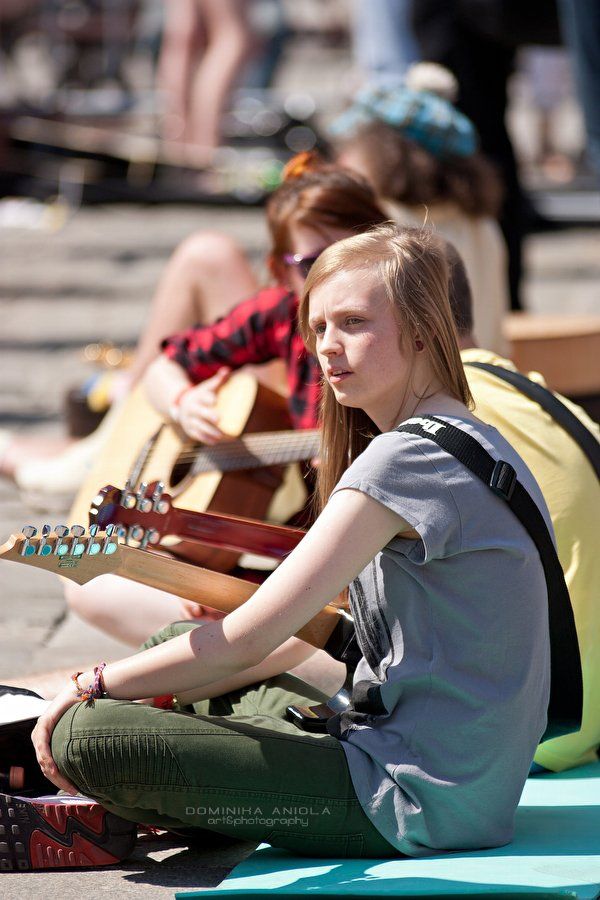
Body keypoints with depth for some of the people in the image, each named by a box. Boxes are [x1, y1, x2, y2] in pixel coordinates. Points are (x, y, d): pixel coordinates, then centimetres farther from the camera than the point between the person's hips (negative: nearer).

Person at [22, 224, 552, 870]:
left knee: (85, 736, -16)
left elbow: (248, 641, -18)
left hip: (420, 804, -11)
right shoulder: (476, 441, 13)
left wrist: (93, 686, -6)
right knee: (175, 645, 23)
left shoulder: (405, 460, -18)